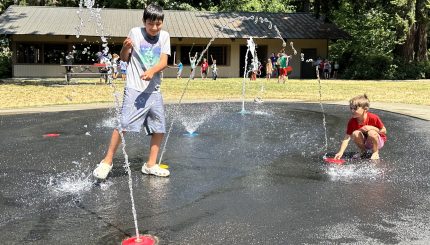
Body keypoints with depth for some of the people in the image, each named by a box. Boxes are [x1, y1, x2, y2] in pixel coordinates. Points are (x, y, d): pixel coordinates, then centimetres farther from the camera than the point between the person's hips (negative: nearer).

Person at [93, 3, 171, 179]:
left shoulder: (164, 36, 5)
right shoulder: (135, 33, -2)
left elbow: (164, 61, -5)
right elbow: (124, 58, 5)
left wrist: (152, 71, -24)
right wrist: (125, 48, -17)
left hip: (154, 90, 4)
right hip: (134, 89, -4)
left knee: (159, 128, 5)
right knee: (124, 124, -13)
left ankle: (151, 165, 20)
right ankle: (107, 161, 1)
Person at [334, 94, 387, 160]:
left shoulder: (373, 118, -24)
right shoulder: (352, 122, -17)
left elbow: (384, 131, -12)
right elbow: (347, 138, -22)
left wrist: (371, 128, -29)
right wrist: (341, 152, -35)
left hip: (378, 140, -3)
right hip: (364, 142, 3)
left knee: (371, 133, -34)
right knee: (355, 133, -25)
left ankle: (375, 152, -9)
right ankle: (363, 151, 2)